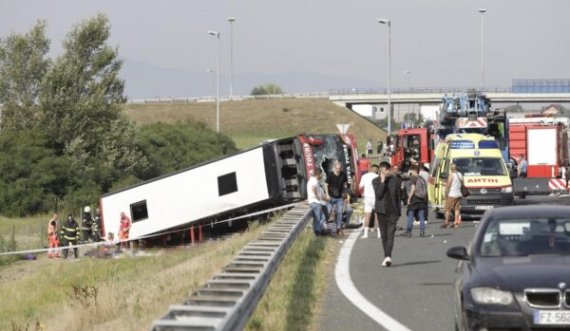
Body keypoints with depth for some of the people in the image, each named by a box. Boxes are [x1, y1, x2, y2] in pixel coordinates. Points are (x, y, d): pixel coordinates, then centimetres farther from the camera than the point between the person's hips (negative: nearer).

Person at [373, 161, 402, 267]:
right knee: (384, 235, 7)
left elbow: (398, 196, 8)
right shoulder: (376, 181, 1)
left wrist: (399, 211, 5)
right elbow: (378, 194, -14)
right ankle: (387, 257, 17)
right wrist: (383, 181, -16)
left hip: (392, 211, -1)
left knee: (390, 234, -13)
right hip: (381, 211, 1)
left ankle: (388, 257, -23)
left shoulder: (394, 180, 3)